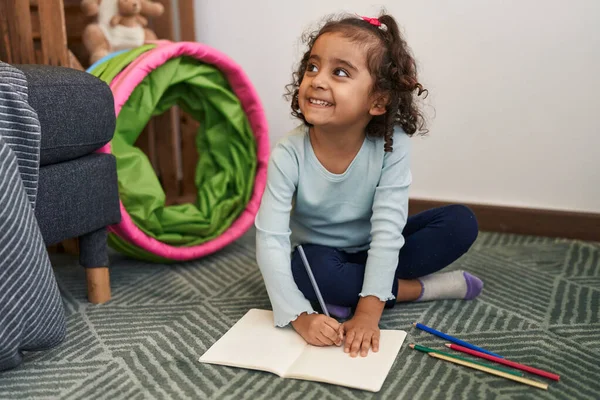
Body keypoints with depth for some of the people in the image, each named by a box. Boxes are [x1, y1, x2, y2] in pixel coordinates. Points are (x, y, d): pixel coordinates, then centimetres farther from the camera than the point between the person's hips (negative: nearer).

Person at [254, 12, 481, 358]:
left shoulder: (393, 145, -25)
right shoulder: (289, 155, -26)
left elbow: (387, 231, -27)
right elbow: (271, 240, -28)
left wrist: (368, 311, -35)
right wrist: (300, 315, -38)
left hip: (371, 251, 2)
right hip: (320, 256, -1)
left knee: (461, 223, -15)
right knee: (311, 271, -36)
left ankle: (352, 295, -17)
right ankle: (420, 288, -12)